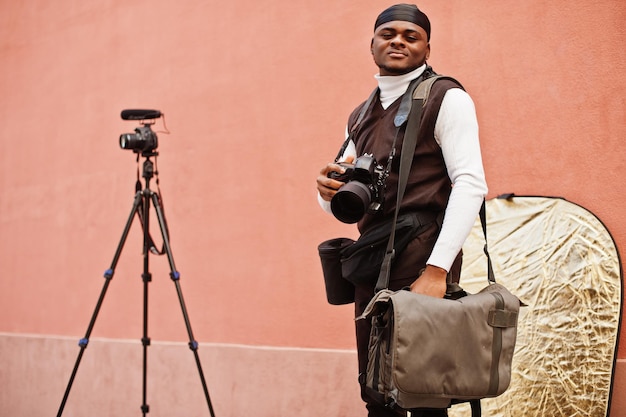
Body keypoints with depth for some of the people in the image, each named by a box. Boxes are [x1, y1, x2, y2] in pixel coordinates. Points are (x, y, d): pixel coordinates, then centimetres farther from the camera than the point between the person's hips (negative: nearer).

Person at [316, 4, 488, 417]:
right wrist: (329, 191, -5)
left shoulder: (446, 99, -1)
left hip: (421, 257, -6)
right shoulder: (361, 115, 18)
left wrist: (436, 270, -22)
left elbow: (470, 185, -13)